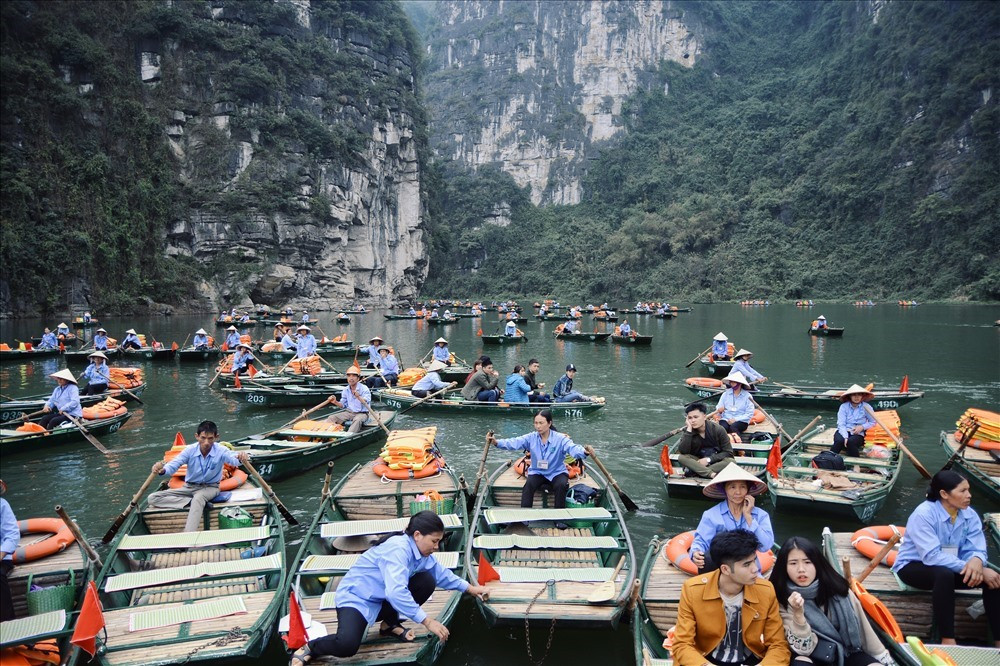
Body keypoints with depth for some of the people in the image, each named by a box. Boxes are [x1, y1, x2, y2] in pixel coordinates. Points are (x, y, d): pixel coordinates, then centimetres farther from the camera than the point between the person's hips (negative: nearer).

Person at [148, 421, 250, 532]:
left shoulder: (221, 451, -19)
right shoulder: (190, 450, -13)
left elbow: (233, 459, -38)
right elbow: (173, 465, -21)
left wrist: (241, 458, -64)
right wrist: (162, 470, -46)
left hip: (210, 487, -4)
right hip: (189, 487, 4)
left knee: (199, 497, -40)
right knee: (153, 498, -10)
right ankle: (191, 502, -23)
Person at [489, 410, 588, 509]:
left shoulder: (560, 438, -13)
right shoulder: (531, 438, -6)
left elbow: (572, 448, -29)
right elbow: (514, 443, -18)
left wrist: (584, 452, -53)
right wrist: (497, 442, -37)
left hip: (557, 473, -1)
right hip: (537, 472, 2)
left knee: (561, 485, -29)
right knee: (529, 484, -26)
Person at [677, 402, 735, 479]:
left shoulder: (718, 429, -12)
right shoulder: (687, 431, -8)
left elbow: (728, 452, -9)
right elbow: (683, 452, -23)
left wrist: (709, 459, -20)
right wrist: (689, 430, -27)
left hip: (716, 462, -1)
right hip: (697, 462, 1)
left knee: (730, 461, -31)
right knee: (681, 458, -27)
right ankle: (712, 474, -37)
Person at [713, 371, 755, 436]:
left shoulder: (747, 396, 1)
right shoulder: (726, 394, 9)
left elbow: (749, 414, -5)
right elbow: (718, 408, 7)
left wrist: (736, 419, -14)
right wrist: (719, 411, -18)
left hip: (741, 421, -2)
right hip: (726, 419, 2)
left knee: (733, 427, -35)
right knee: (723, 427, -32)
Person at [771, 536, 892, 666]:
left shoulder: (837, 589, -10)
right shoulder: (783, 602, -16)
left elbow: (861, 626, 3)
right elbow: (803, 649, -21)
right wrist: (798, 614, -36)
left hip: (847, 652, 3)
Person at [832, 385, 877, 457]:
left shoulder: (866, 407, 1)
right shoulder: (844, 406, 0)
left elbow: (873, 422, 10)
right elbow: (841, 424, -6)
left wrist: (862, 427, -9)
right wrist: (845, 437, -20)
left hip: (858, 434, 0)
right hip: (843, 432, 0)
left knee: (851, 442, -35)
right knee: (839, 440, -34)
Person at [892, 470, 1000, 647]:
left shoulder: (970, 515, -5)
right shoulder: (924, 514, -25)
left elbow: (976, 550, -11)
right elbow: (932, 556, -30)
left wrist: (976, 561, -35)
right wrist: (968, 567, -36)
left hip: (950, 568, 6)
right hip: (913, 566, -6)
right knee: (944, 574, -38)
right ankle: (948, 641, -32)